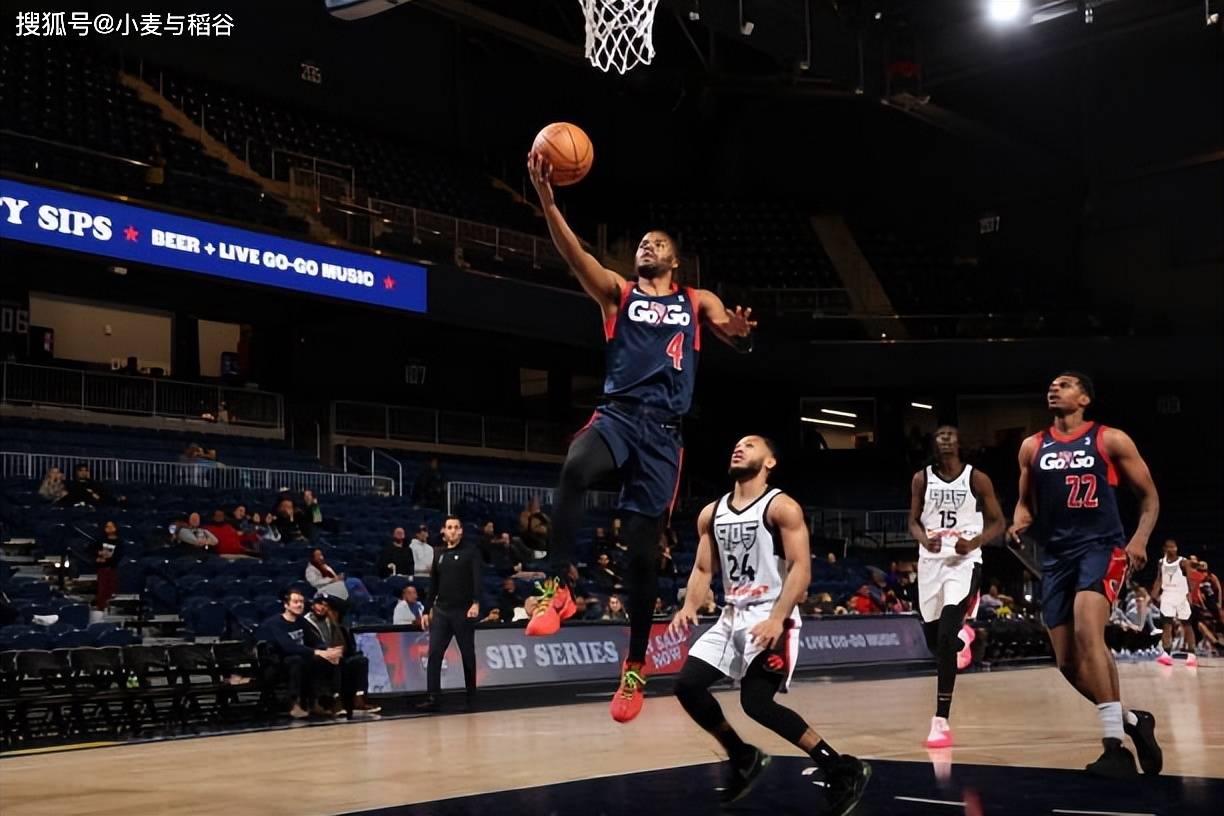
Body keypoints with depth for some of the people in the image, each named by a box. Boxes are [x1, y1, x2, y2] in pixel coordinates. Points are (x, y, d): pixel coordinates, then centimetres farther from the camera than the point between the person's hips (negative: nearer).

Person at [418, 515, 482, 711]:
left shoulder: (470, 552, -1)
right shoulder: (438, 553, 13)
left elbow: (477, 579, -13)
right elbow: (433, 584, 17)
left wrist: (476, 603, -27)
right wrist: (427, 611, 14)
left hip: (464, 612, -4)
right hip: (441, 611, 4)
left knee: (468, 655, 4)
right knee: (434, 654, -5)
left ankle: (471, 698, 13)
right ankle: (432, 697, -5)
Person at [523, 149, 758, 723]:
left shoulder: (697, 301, 17)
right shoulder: (616, 292, 13)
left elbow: (735, 334, 1)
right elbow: (575, 256, -4)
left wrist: (740, 331, -24)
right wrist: (546, 199, -19)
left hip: (664, 431, 1)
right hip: (617, 415, -1)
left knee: (643, 550, 2)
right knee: (574, 472, -37)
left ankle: (635, 667, 15)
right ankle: (557, 589, -28)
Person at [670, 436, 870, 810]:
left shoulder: (782, 507, -10)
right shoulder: (711, 513, 10)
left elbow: (801, 569, -16)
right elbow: (703, 569, 14)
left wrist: (777, 619, -27)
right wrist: (688, 607, -6)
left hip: (771, 617, -7)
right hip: (732, 615, 7)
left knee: (757, 702, -18)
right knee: (687, 685, -1)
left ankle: (844, 770, -7)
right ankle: (744, 759, 18)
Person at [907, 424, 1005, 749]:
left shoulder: (977, 478, -2)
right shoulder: (921, 479, 4)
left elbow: (998, 523, 3)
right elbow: (913, 521, 9)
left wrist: (974, 542, -16)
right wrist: (925, 539, -13)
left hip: (964, 561, -4)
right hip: (930, 560, 4)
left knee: (945, 639, -19)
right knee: (934, 640, 11)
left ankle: (941, 721, -17)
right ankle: (961, 635, 52)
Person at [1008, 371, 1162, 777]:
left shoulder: (1110, 440, 1)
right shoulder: (1032, 447, 12)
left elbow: (1149, 495, 6)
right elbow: (1025, 502, 21)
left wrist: (1140, 538, -9)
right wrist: (1019, 524, -2)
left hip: (1102, 547, -5)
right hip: (1057, 556, 5)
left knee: (1087, 631, -29)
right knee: (1068, 663, 2)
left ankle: (1115, 747, -26)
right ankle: (1132, 721, 26)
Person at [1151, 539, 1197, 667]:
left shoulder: (1183, 562, -6)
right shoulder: (1162, 562, 8)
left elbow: (1190, 579, -12)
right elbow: (1159, 580, 14)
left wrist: (1190, 593, -27)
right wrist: (1154, 594, 2)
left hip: (1182, 596, -3)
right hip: (1167, 596, 3)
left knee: (1187, 625, 5)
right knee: (1166, 624, -8)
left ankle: (1191, 655, 11)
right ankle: (1166, 654, -12)